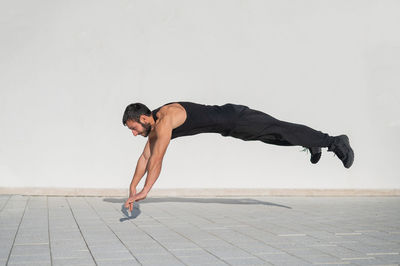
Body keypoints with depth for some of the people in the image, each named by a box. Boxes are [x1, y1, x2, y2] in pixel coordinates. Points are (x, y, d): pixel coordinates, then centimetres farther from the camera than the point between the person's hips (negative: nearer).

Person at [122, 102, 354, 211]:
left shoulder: (166, 119, -26)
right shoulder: (155, 124, 4)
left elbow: (157, 159, -31)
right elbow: (145, 157, 10)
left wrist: (145, 191, -29)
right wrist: (132, 187, 9)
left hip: (235, 119, -9)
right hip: (228, 124, 9)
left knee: (281, 131, -3)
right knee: (273, 136, 23)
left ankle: (335, 142, 7)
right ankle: (313, 144, 43)